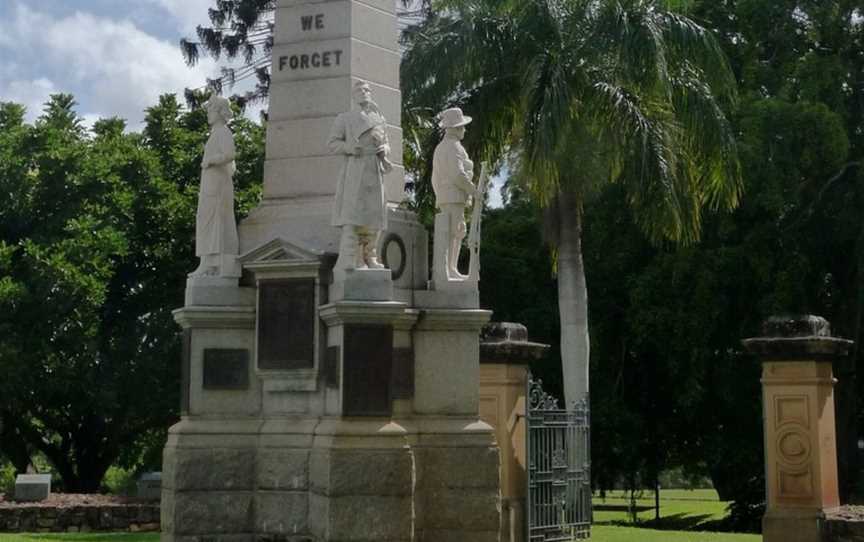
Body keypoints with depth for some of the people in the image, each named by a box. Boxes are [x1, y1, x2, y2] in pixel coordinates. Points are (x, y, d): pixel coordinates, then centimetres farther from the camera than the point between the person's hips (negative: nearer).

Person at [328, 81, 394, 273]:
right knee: (352, 214, -15)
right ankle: (348, 261, -20)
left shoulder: (380, 119, 20)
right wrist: (349, 147, -13)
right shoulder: (345, 118, 9)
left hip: (375, 171, 5)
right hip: (355, 170, -5)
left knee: (374, 214, 4)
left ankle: (369, 258, 13)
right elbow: (332, 143, 6)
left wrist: (385, 149, 1)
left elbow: (386, 143, 25)